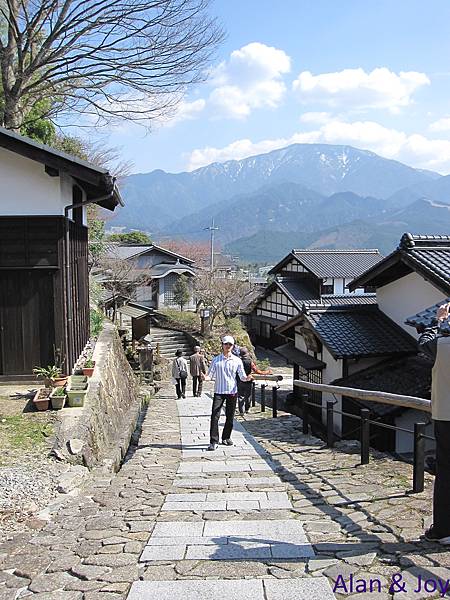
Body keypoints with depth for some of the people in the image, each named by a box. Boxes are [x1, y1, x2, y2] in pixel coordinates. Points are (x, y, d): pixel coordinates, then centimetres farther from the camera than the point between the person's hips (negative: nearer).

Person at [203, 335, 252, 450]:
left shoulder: (237, 361, 5)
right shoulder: (216, 360, 4)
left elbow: (242, 376, 5)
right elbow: (210, 374, 3)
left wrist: (247, 378, -16)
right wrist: (206, 377, -18)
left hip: (232, 392, 1)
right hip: (219, 391, -1)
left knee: (230, 417, 9)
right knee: (215, 416, -11)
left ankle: (226, 437, 26)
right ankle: (214, 441, -9)